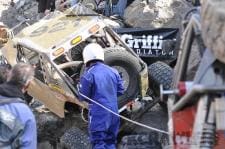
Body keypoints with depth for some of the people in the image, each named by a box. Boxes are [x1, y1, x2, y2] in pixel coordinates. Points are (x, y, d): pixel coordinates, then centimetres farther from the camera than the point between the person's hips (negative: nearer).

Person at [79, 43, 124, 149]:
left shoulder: (88, 74, -12)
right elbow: (120, 91, 12)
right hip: (113, 112, 5)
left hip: (98, 113, -5)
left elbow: (83, 97, -8)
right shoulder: (113, 72, 5)